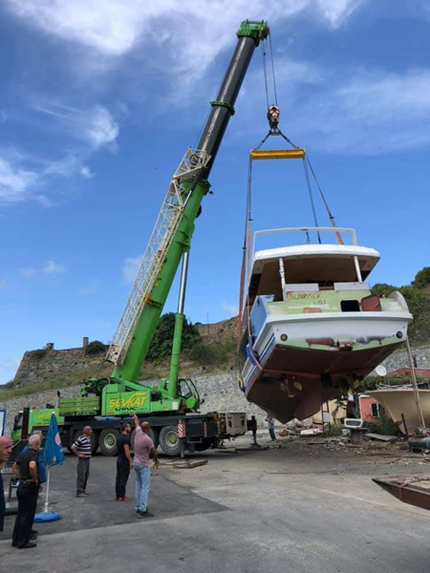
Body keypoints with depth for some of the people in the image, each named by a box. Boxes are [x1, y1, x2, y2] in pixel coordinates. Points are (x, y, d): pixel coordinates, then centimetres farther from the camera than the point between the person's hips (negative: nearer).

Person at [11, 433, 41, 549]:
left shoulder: (24, 454, 8)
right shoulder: (34, 454, -20)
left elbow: (15, 467, 22)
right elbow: (32, 466, -39)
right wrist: (35, 479, -23)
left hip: (21, 486, 9)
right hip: (29, 488, -9)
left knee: (21, 514, 18)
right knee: (27, 516, 2)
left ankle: (16, 540, 26)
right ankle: (23, 542, 10)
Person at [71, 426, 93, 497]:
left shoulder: (88, 438, 10)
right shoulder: (81, 439, -18)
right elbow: (73, 447, -21)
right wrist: (78, 454, -15)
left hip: (87, 459, 9)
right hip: (82, 460, -9)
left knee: (86, 476, 14)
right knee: (81, 476, -4)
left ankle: (83, 490, 24)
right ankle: (79, 492, 1)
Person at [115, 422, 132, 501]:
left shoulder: (120, 437, 13)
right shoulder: (126, 438, -18)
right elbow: (127, 451, -22)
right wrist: (131, 461, -17)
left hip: (119, 459, 10)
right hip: (124, 460, -10)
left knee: (118, 478, 13)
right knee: (123, 478, -4)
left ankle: (117, 495, 19)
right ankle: (121, 497, 0)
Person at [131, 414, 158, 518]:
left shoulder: (138, 433, -2)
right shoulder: (148, 439, -21)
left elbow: (137, 424, 21)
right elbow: (154, 452, -9)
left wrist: (135, 418, 42)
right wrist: (156, 460, 12)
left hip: (136, 463, 8)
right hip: (144, 465, -8)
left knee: (138, 486, 12)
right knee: (145, 488, -5)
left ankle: (138, 508, 17)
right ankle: (142, 510, -7)